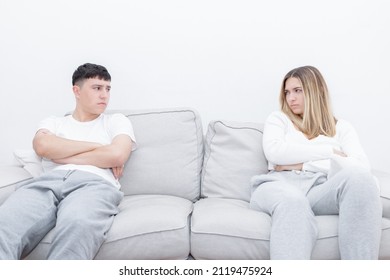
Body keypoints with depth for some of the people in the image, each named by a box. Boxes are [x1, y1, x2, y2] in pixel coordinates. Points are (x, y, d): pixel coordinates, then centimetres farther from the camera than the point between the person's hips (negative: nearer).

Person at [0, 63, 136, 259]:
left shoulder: (117, 121, 25)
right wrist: (98, 147, 4)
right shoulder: (53, 123, 30)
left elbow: (117, 155, 3)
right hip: (49, 181, 3)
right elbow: (42, 146, 4)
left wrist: (62, 156, 7)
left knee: (78, 224, -42)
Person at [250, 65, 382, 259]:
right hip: (280, 186, -1)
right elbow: (274, 152, -1)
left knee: (358, 177, -32)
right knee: (292, 201, -39)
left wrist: (302, 164, -5)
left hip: (322, 191, 1)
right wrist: (329, 151, 2)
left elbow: (361, 167, 3)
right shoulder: (278, 119, 23)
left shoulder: (342, 128, 23)